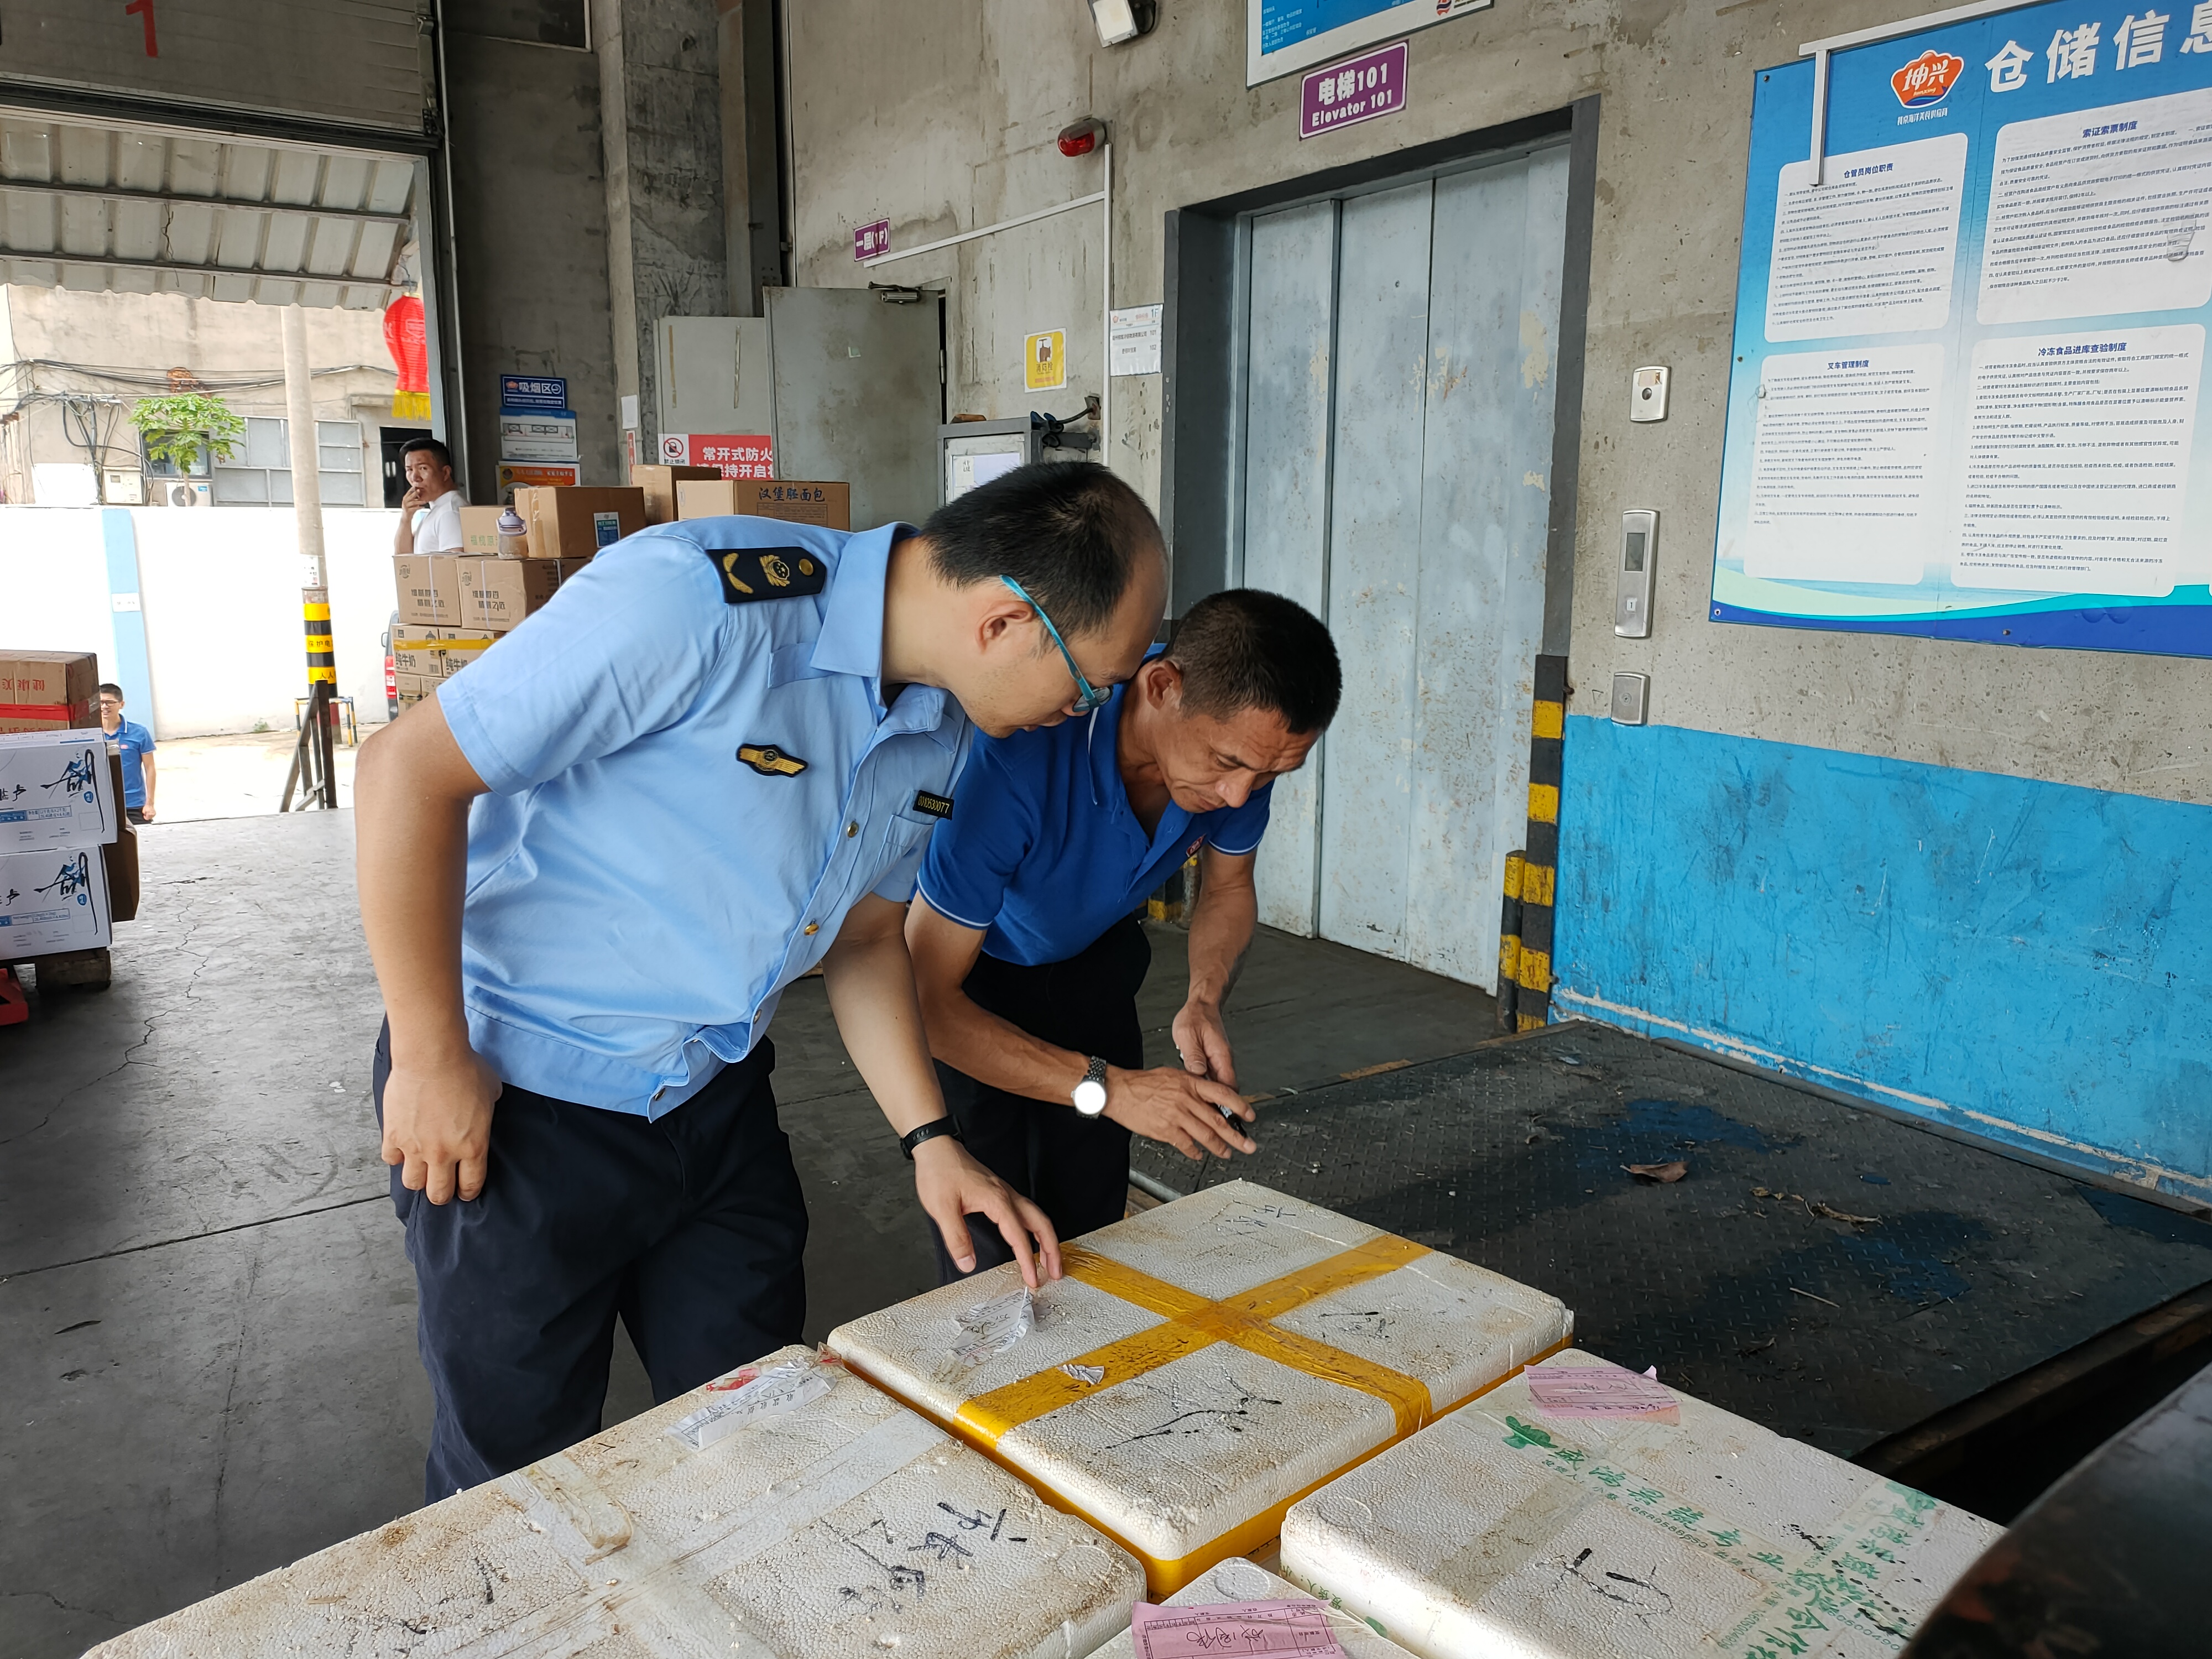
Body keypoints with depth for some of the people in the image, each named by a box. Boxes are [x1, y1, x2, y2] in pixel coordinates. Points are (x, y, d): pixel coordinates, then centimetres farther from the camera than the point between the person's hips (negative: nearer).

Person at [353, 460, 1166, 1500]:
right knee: (518, 1464, 11)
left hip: (717, 1094, 6)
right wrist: (432, 1060, -17)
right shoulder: (701, 600, -28)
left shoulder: (944, 730, -3)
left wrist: (931, 1141, 1)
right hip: (519, 1101, -6)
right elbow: (408, 769, -22)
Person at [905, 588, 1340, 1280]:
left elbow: (1227, 887, -1)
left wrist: (1204, 1002, -20)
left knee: (1092, 1233, 4)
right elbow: (925, 997, -34)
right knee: (993, 1247, -10)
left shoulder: (1243, 736, -23)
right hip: (967, 969, -4)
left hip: (1093, 957, 5)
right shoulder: (1017, 762, -41)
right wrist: (1107, 1088, -39)